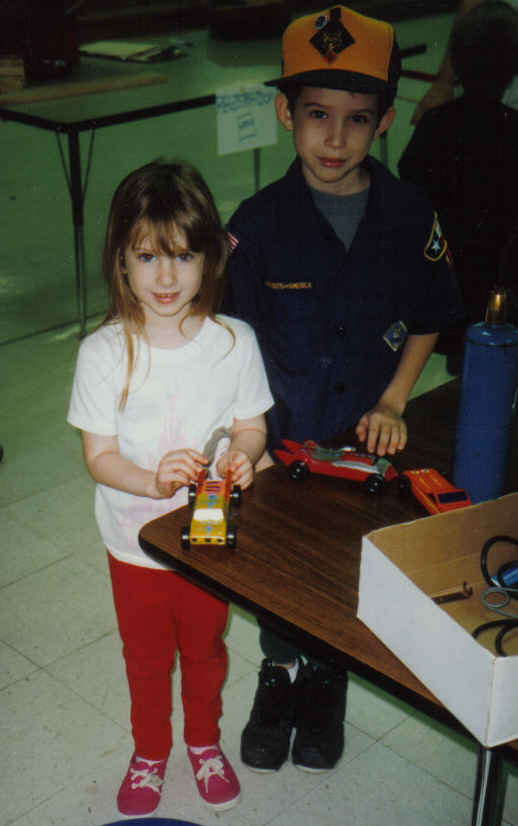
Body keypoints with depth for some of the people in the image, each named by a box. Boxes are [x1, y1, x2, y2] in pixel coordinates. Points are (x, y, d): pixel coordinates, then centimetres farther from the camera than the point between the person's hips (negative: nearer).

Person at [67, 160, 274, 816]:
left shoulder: (234, 342, -13)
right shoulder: (103, 353, -16)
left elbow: (251, 426, -2)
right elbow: (98, 455, -13)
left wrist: (243, 455, -25)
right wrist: (154, 480, -32)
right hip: (135, 543, -1)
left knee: (205, 650, 23)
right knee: (146, 657, 21)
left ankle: (204, 742, 51)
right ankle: (149, 752, 48)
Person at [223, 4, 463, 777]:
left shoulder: (409, 216, -9)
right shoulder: (260, 221, -12)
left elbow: (427, 321, 4)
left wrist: (392, 402, -6)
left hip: (364, 438, 1)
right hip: (279, 437, 0)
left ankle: (325, 685, 43)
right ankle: (280, 676, 43)